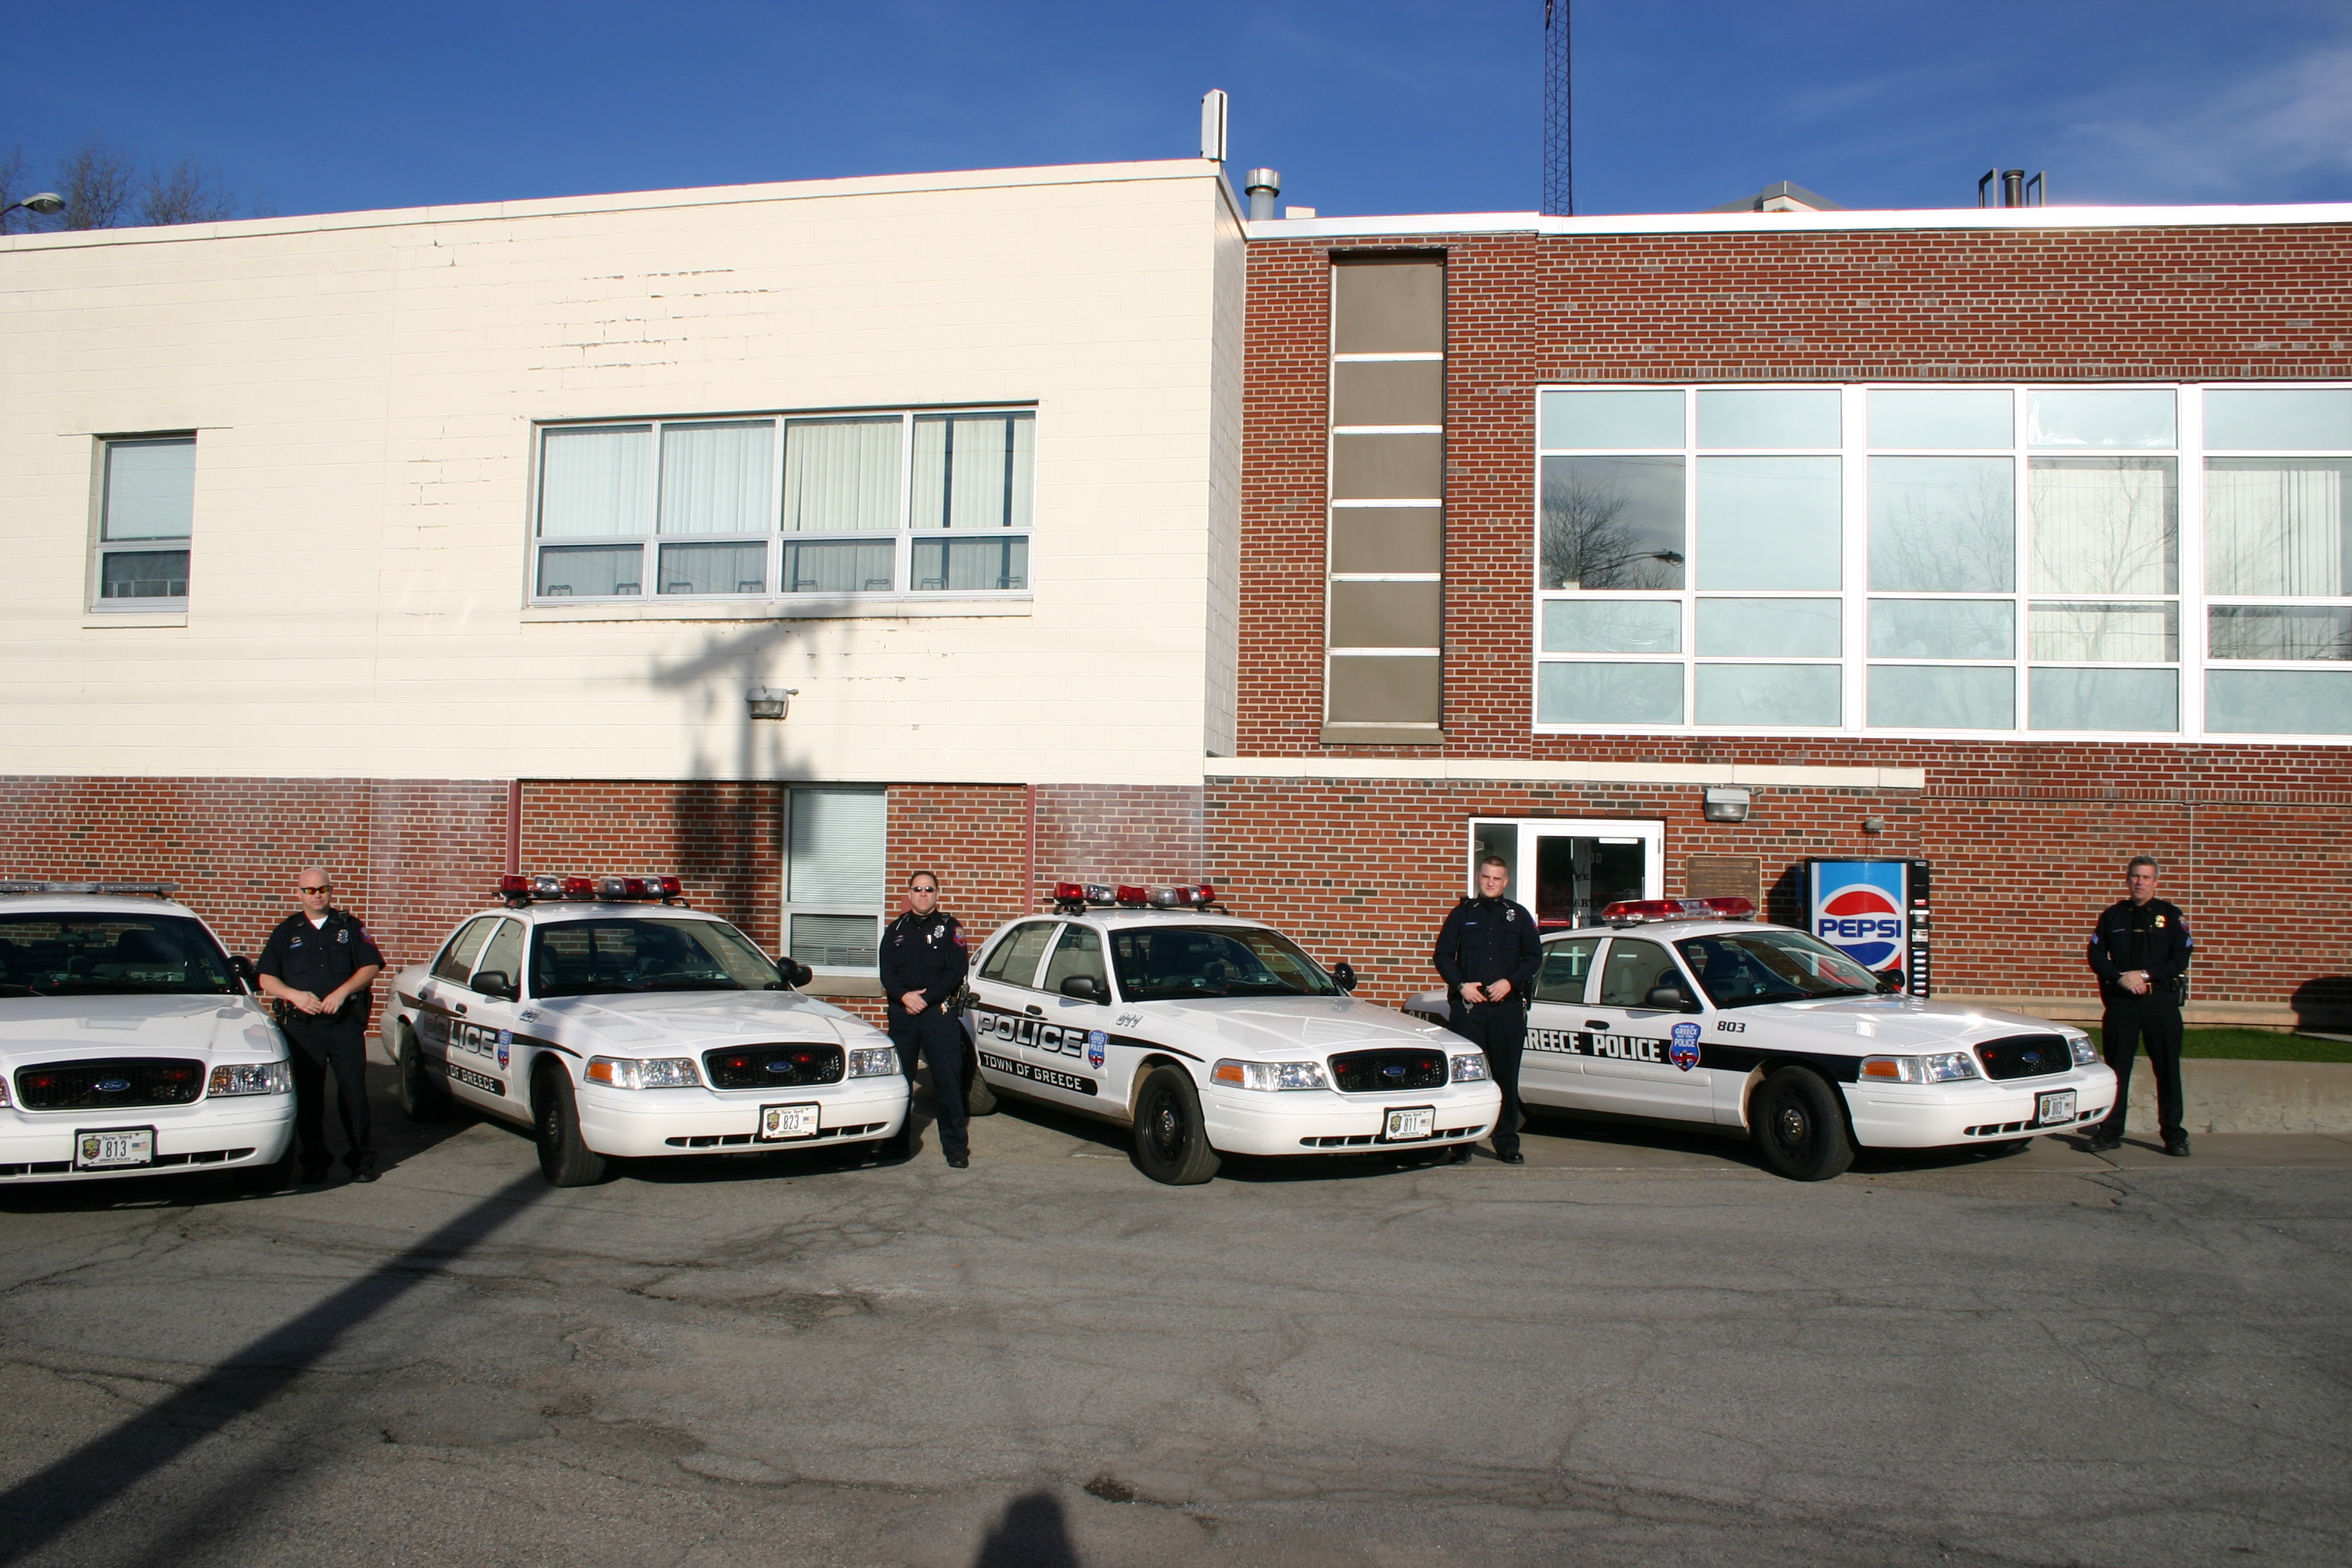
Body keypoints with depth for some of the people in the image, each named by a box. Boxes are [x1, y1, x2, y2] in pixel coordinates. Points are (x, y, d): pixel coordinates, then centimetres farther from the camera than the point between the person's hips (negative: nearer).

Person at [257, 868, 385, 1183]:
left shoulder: (350, 927, 10)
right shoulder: (286, 932, 12)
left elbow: (370, 966, 3)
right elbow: (266, 979, 8)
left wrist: (342, 992, -12)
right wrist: (295, 995, -11)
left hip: (346, 1025, -1)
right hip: (302, 1027, 1)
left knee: (354, 1093, -2)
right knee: (307, 1097, 3)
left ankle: (362, 1160, 6)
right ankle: (314, 1162, 12)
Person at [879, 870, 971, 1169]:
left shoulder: (949, 928, 4)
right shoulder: (896, 930, 14)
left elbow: (957, 970, -4)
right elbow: (887, 971, 5)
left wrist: (925, 998, -13)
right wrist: (904, 996, -14)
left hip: (938, 1012, -3)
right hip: (902, 1013, 3)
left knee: (948, 1079, -5)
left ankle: (955, 1146, -2)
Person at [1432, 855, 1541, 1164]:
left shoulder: (1519, 915, 11)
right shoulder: (1462, 913, 10)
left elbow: (1534, 956, 10)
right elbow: (1442, 955, 9)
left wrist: (1510, 982, -6)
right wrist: (1461, 985, -6)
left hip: (1508, 1008, 0)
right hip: (1467, 1007, 0)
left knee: (1506, 1076, 3)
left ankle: (1507, 1143, 9)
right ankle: (1461, 1142, 5)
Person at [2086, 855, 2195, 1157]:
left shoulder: (2170, 916, 5)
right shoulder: (2113, 915, 10)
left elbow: (2181, 958, -2)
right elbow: (2096, 955, 6)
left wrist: (2145, 975, -13)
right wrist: (2121, 978, -10)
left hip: (2161, 1000, -1)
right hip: (2120, 1001, 1)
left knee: (2168, 1070, 1)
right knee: (2116, 1069, 4)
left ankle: (2174, 1134, 8)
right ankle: (2110, 1132, 9)